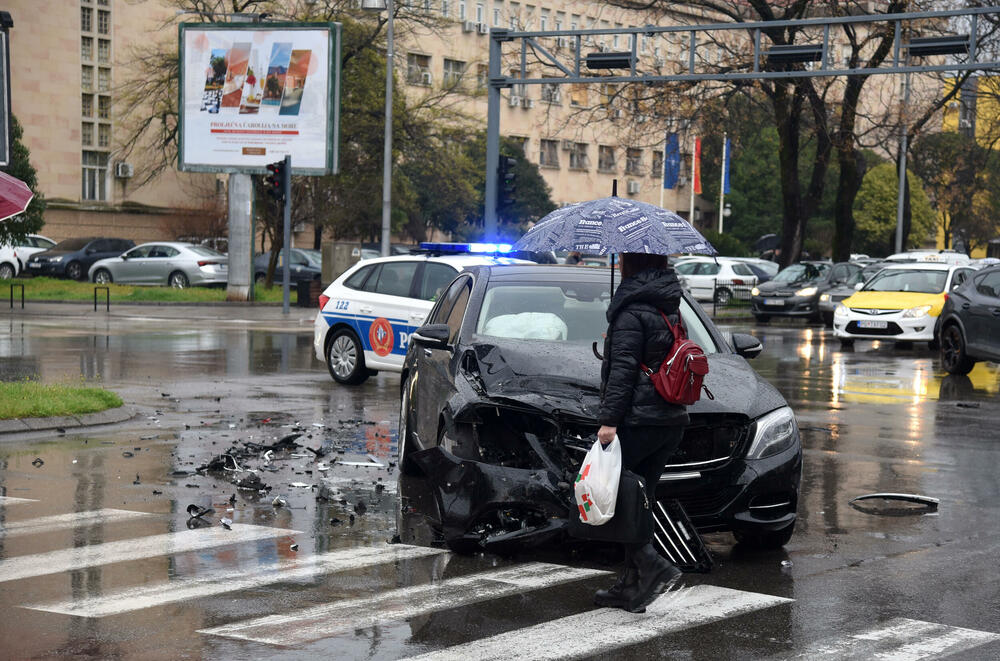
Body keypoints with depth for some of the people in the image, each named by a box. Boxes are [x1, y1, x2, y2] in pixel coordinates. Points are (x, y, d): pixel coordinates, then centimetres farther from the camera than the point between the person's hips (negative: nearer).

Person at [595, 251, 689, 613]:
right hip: (672, 420, 9)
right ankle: (632, 583, 16)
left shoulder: (633, 311, -12)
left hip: (638, 420, -9)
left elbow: (623, 368, -18)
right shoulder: (669, 305, 14)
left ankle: (651, 565, -12)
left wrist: (608, 418, -19)